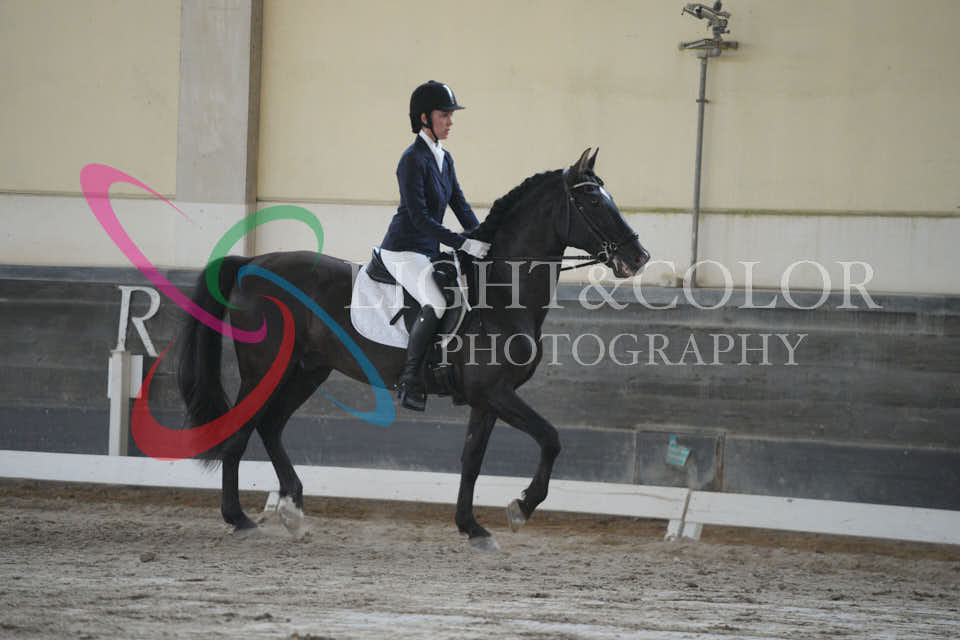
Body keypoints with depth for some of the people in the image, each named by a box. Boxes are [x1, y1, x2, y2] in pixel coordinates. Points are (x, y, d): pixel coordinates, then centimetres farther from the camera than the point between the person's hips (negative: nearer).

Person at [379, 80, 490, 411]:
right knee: (436, 303, -29)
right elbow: (419, 217, -22)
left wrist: (484, 241, 2)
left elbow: (460, 205, 15)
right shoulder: (413, 159, -16)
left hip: (429, 251, 10)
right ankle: (409, 379, -19)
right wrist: (464, 244, -25)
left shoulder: (444, 159, 12)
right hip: (403, 251, -10)